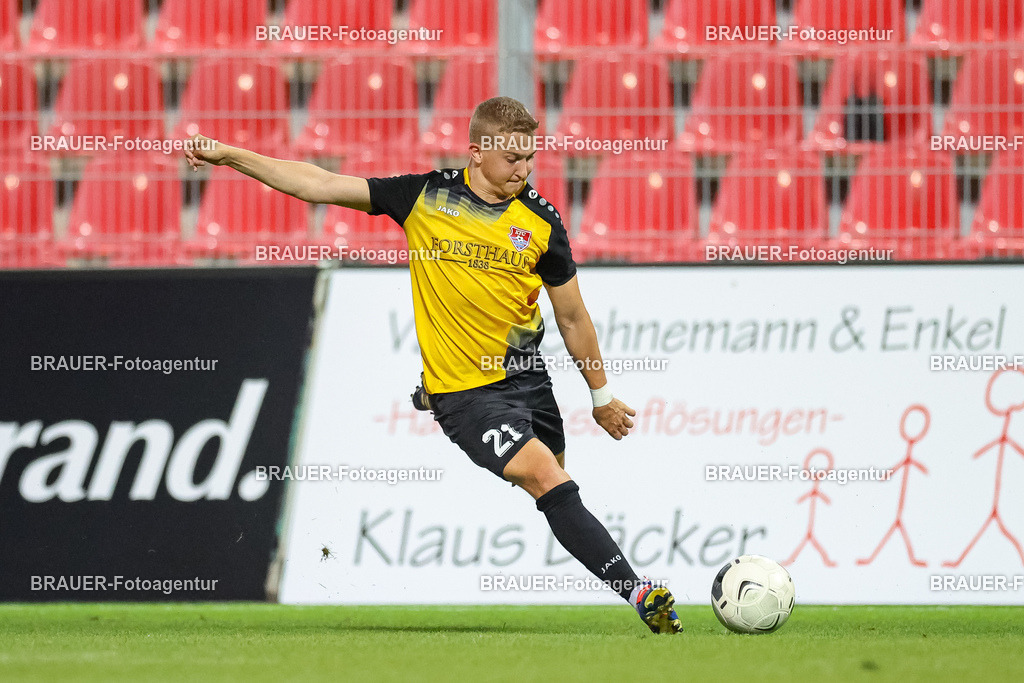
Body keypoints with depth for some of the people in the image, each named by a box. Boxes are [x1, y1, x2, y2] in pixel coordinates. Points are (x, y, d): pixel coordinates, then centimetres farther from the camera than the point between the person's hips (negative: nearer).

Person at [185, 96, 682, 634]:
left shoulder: (541, 220, 2)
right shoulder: (426, 196, -4)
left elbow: (571, 317, 12)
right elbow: (320, 186, -1)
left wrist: (602, 395, 17)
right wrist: (229, 155, -4)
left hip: (527, 376, 5)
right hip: (464, 389, -5)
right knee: (548, 481, -17)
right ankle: (639, 594, -20)